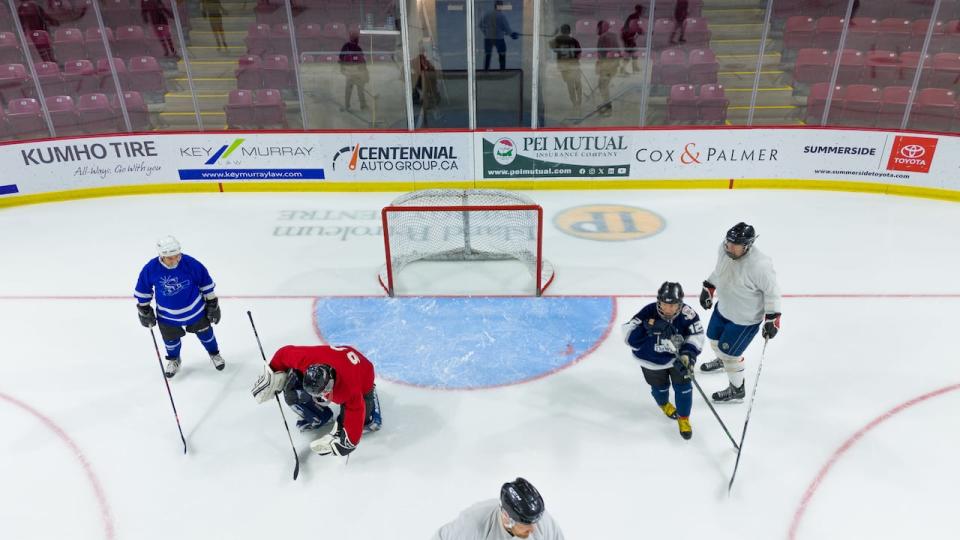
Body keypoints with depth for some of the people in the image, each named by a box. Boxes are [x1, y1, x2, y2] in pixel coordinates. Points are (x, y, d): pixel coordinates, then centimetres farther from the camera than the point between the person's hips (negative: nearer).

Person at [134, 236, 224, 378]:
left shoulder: (191, 263, -27)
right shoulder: (150, 269, -23)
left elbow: (206, 283, -10)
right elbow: (143, 290, -3)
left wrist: (212, 304, -3)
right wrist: (144, 310, 5)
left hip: (195, 309, -1)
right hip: (167, 315, 1)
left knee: (205, 333, 18)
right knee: (171, 340, 18)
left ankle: (214, 354, 48)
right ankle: (173, 360, 51)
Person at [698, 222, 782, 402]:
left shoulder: (759, 265, -35)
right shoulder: (724, 249, -16)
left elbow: (772, 291, -21)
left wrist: (773, 318, -18)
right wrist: (708, 288, 11)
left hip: (745, 318, -7)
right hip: (723, 307, 7)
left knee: (729, 352, 3)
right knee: (714, 338, 26)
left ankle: (737, 390, 28)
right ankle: (722, 361, 61)